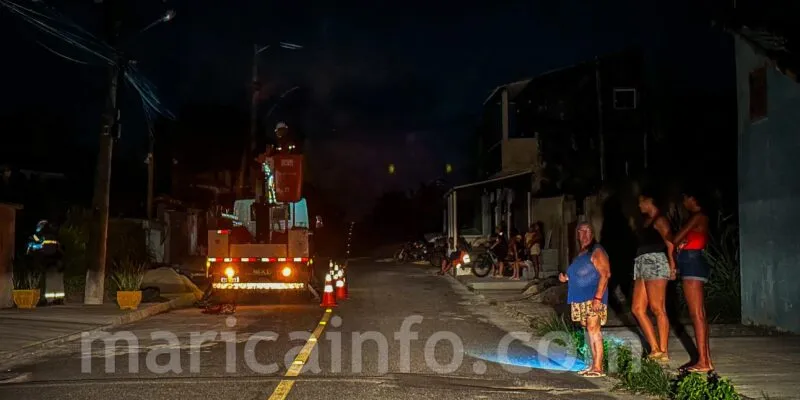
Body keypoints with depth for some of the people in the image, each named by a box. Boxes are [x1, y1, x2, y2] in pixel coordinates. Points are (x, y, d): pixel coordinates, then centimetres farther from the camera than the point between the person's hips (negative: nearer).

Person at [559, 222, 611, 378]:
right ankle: (594, 364, 14)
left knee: (593, 328, -13)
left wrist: (598, 297, -23)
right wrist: (566, 278, 10)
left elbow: (605, 274, -16)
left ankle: (598, 368, -13)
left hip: (593, 298, -9)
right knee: (589, 330, 9)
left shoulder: (596, 251, -8)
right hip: (581, 299, 9)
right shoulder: (580, 254, 18)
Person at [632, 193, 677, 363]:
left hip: (655, 262, -9)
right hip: (642, 265, 9)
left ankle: (663, 352, -5)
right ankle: (655, 349, 7)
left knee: (657, 308, -9)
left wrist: (672, 264, -23)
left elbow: (670, 242, -16)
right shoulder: (646, 221, 22)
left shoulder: (659, 220, -5)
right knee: (638, 309, 5)